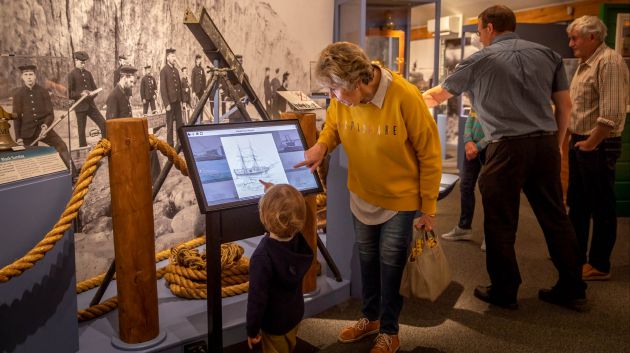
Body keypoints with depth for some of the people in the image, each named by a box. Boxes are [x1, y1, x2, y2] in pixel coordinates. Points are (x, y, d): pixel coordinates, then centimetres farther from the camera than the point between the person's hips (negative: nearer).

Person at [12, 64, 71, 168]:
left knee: (61, 146, -19)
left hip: (43, 128, -1)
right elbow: (16, 116, 5)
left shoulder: (43, 91, 2)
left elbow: (50, 112, 3)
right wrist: (18, 137, 1)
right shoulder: (18, 94, 2)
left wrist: (46, 124, -18)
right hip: (27, 132, 1)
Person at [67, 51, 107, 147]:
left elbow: (95, 89, 17)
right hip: (80, 106, -5)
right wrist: (80, 94, -20)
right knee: (81, 130, 2)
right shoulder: (72, 75, -3)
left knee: (104, 124, -4)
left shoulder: (88, 73, 12)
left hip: (91, 105, 5)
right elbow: (69, 94, -6)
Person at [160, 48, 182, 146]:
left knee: (180, 123, 7)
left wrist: (181, 100, 10)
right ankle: (170, 145, 6)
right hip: (170, 102, -6)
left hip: (177, 101, 6)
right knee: (170, 124, 0)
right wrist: (167, 104, -15)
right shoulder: (164, 71, -7)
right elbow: (162, 89, -11)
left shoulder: (176, 70, 13)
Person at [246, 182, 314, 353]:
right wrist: (273, 192, 17)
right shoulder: (298, 239, -18)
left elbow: (257, 298, -28)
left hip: (275, 322, -6)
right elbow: (287, 216, 7)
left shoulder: (262, 257, -38)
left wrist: (252, 329, -13)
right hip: (295, 313, 6)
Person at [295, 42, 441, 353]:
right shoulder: (341, 99, -14)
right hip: (361, 197, 5)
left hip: (400, 200, -4)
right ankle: (370, 317, 42)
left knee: (390, 266, 7)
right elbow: (332, 126, 10)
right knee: (367, 260, 19)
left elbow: (430, 155, -17)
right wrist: (322, 146, -14)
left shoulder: (405, 97, -27)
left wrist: (428, 209, -12)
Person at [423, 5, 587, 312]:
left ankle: (504, 291, 17)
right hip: (546, 145, 5)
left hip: (507, 148, -5)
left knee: (501, 223, 6)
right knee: (555, 218, 13)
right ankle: (572, 290, 23)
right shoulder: (547, 54, 12)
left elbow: (437, 96, 12)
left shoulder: (480, 60, 2)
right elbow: (565, 105, 13)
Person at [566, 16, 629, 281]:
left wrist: (590, 143, -19)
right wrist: (576, 139, 14)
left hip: (599, 145, -10)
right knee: (577, 204, 17)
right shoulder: (586, 64, 14)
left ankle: (599, 265, 12)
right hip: (579, 142, 10)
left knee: (601, 208, 1)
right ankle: (575, 255, 30)